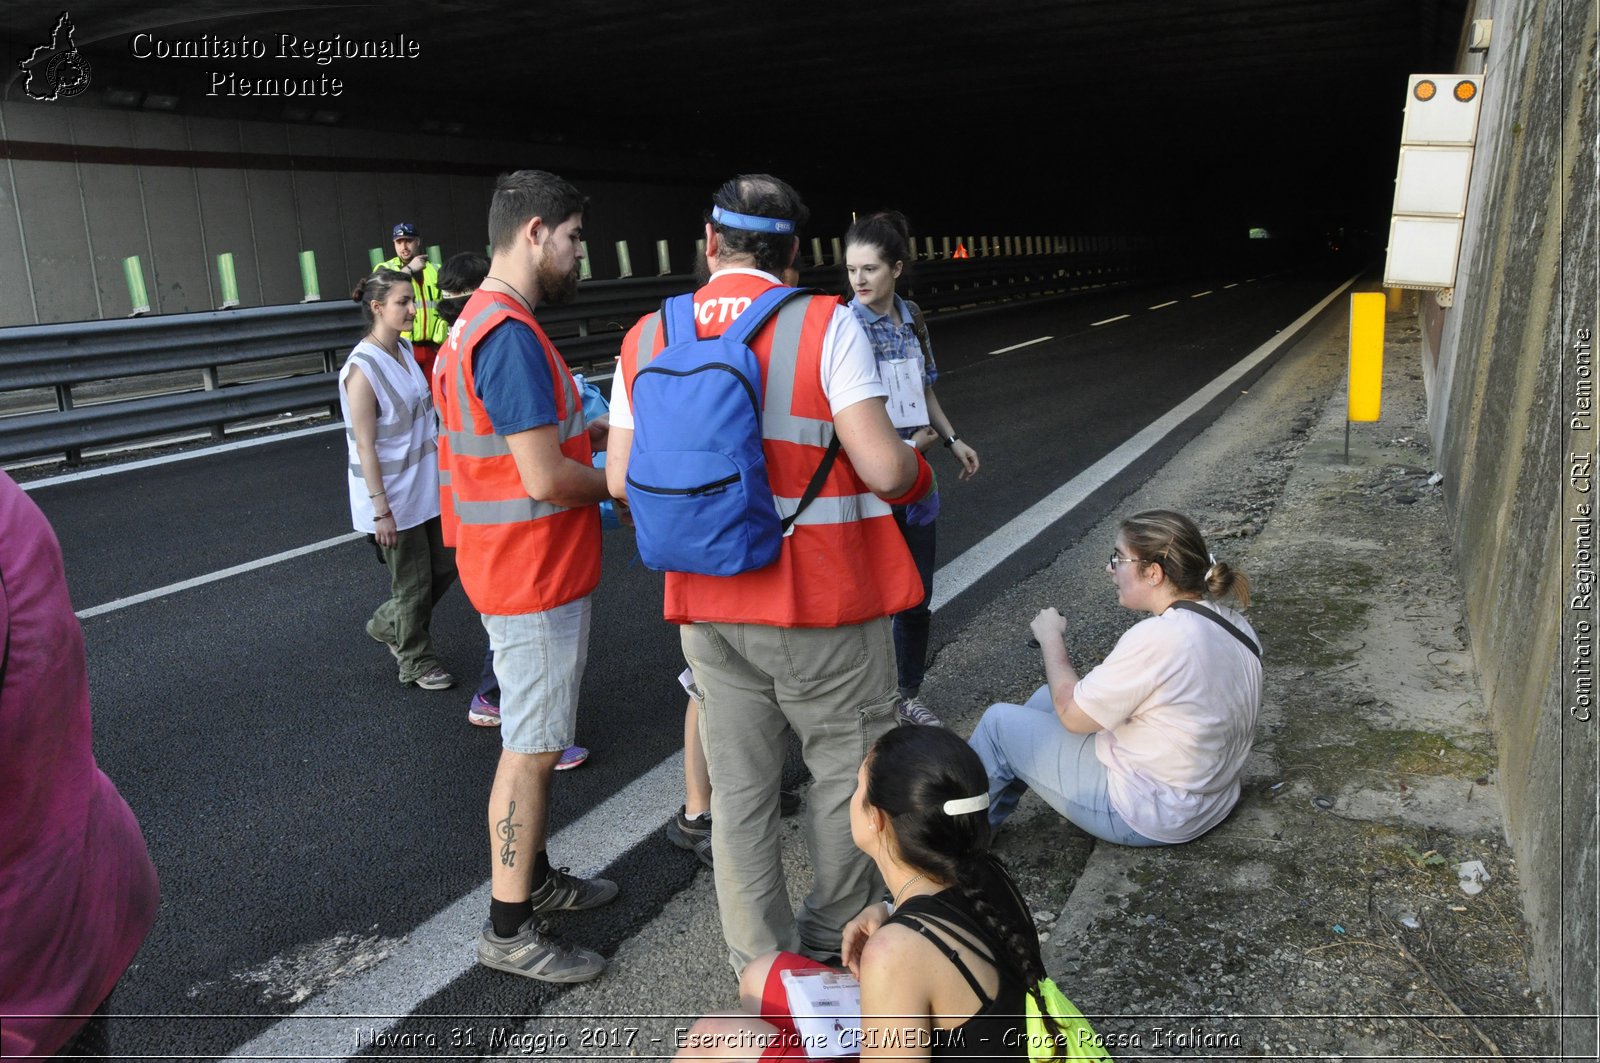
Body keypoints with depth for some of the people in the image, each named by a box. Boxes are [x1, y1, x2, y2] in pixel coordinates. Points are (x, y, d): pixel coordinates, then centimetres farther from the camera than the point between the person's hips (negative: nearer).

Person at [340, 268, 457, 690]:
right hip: (395, 497, -8)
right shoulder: (362, 369, -20)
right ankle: (416, 662, 28)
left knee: (445, 565, 16)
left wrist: (444, 468, 17)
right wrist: (381, 510, -19)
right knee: (413, 582, 7)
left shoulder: (405, 350, 3)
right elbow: (365, 446, -19)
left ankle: (387, 624, 39)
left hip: (427, 487, 8)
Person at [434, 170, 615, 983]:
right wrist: (616, 482, -8)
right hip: (535, 579, -11)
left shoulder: (482, 324, 12)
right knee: (532, 750, 0)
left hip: (533, 571, 11)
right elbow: (546, 478, -26)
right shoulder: (511, 334, -22)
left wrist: (593, 455, 8)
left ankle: (533, 877, 36)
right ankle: (509, 930, 14)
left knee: (533, 739, 20)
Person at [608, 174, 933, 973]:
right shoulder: (825, 324, -10)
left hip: (709, 606, 4)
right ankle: (833, 932, 33)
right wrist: (918, 473, 6)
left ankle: (759, 958, 28)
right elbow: (884, 468, -17)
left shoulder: (645, 339, 2)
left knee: (738, 786, 15)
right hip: (823, 605, -4)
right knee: (849, 769, 17)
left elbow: (623, 481, 2)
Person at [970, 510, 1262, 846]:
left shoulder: (1156, 638, -30)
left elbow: (1072, 714, -20)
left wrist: (1050, 639, -6)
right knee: (1047, 698, 19)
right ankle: (986, 819, 31)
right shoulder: (1234, 625, -3)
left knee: (998, 723, 3)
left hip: (1147, 819, -9)